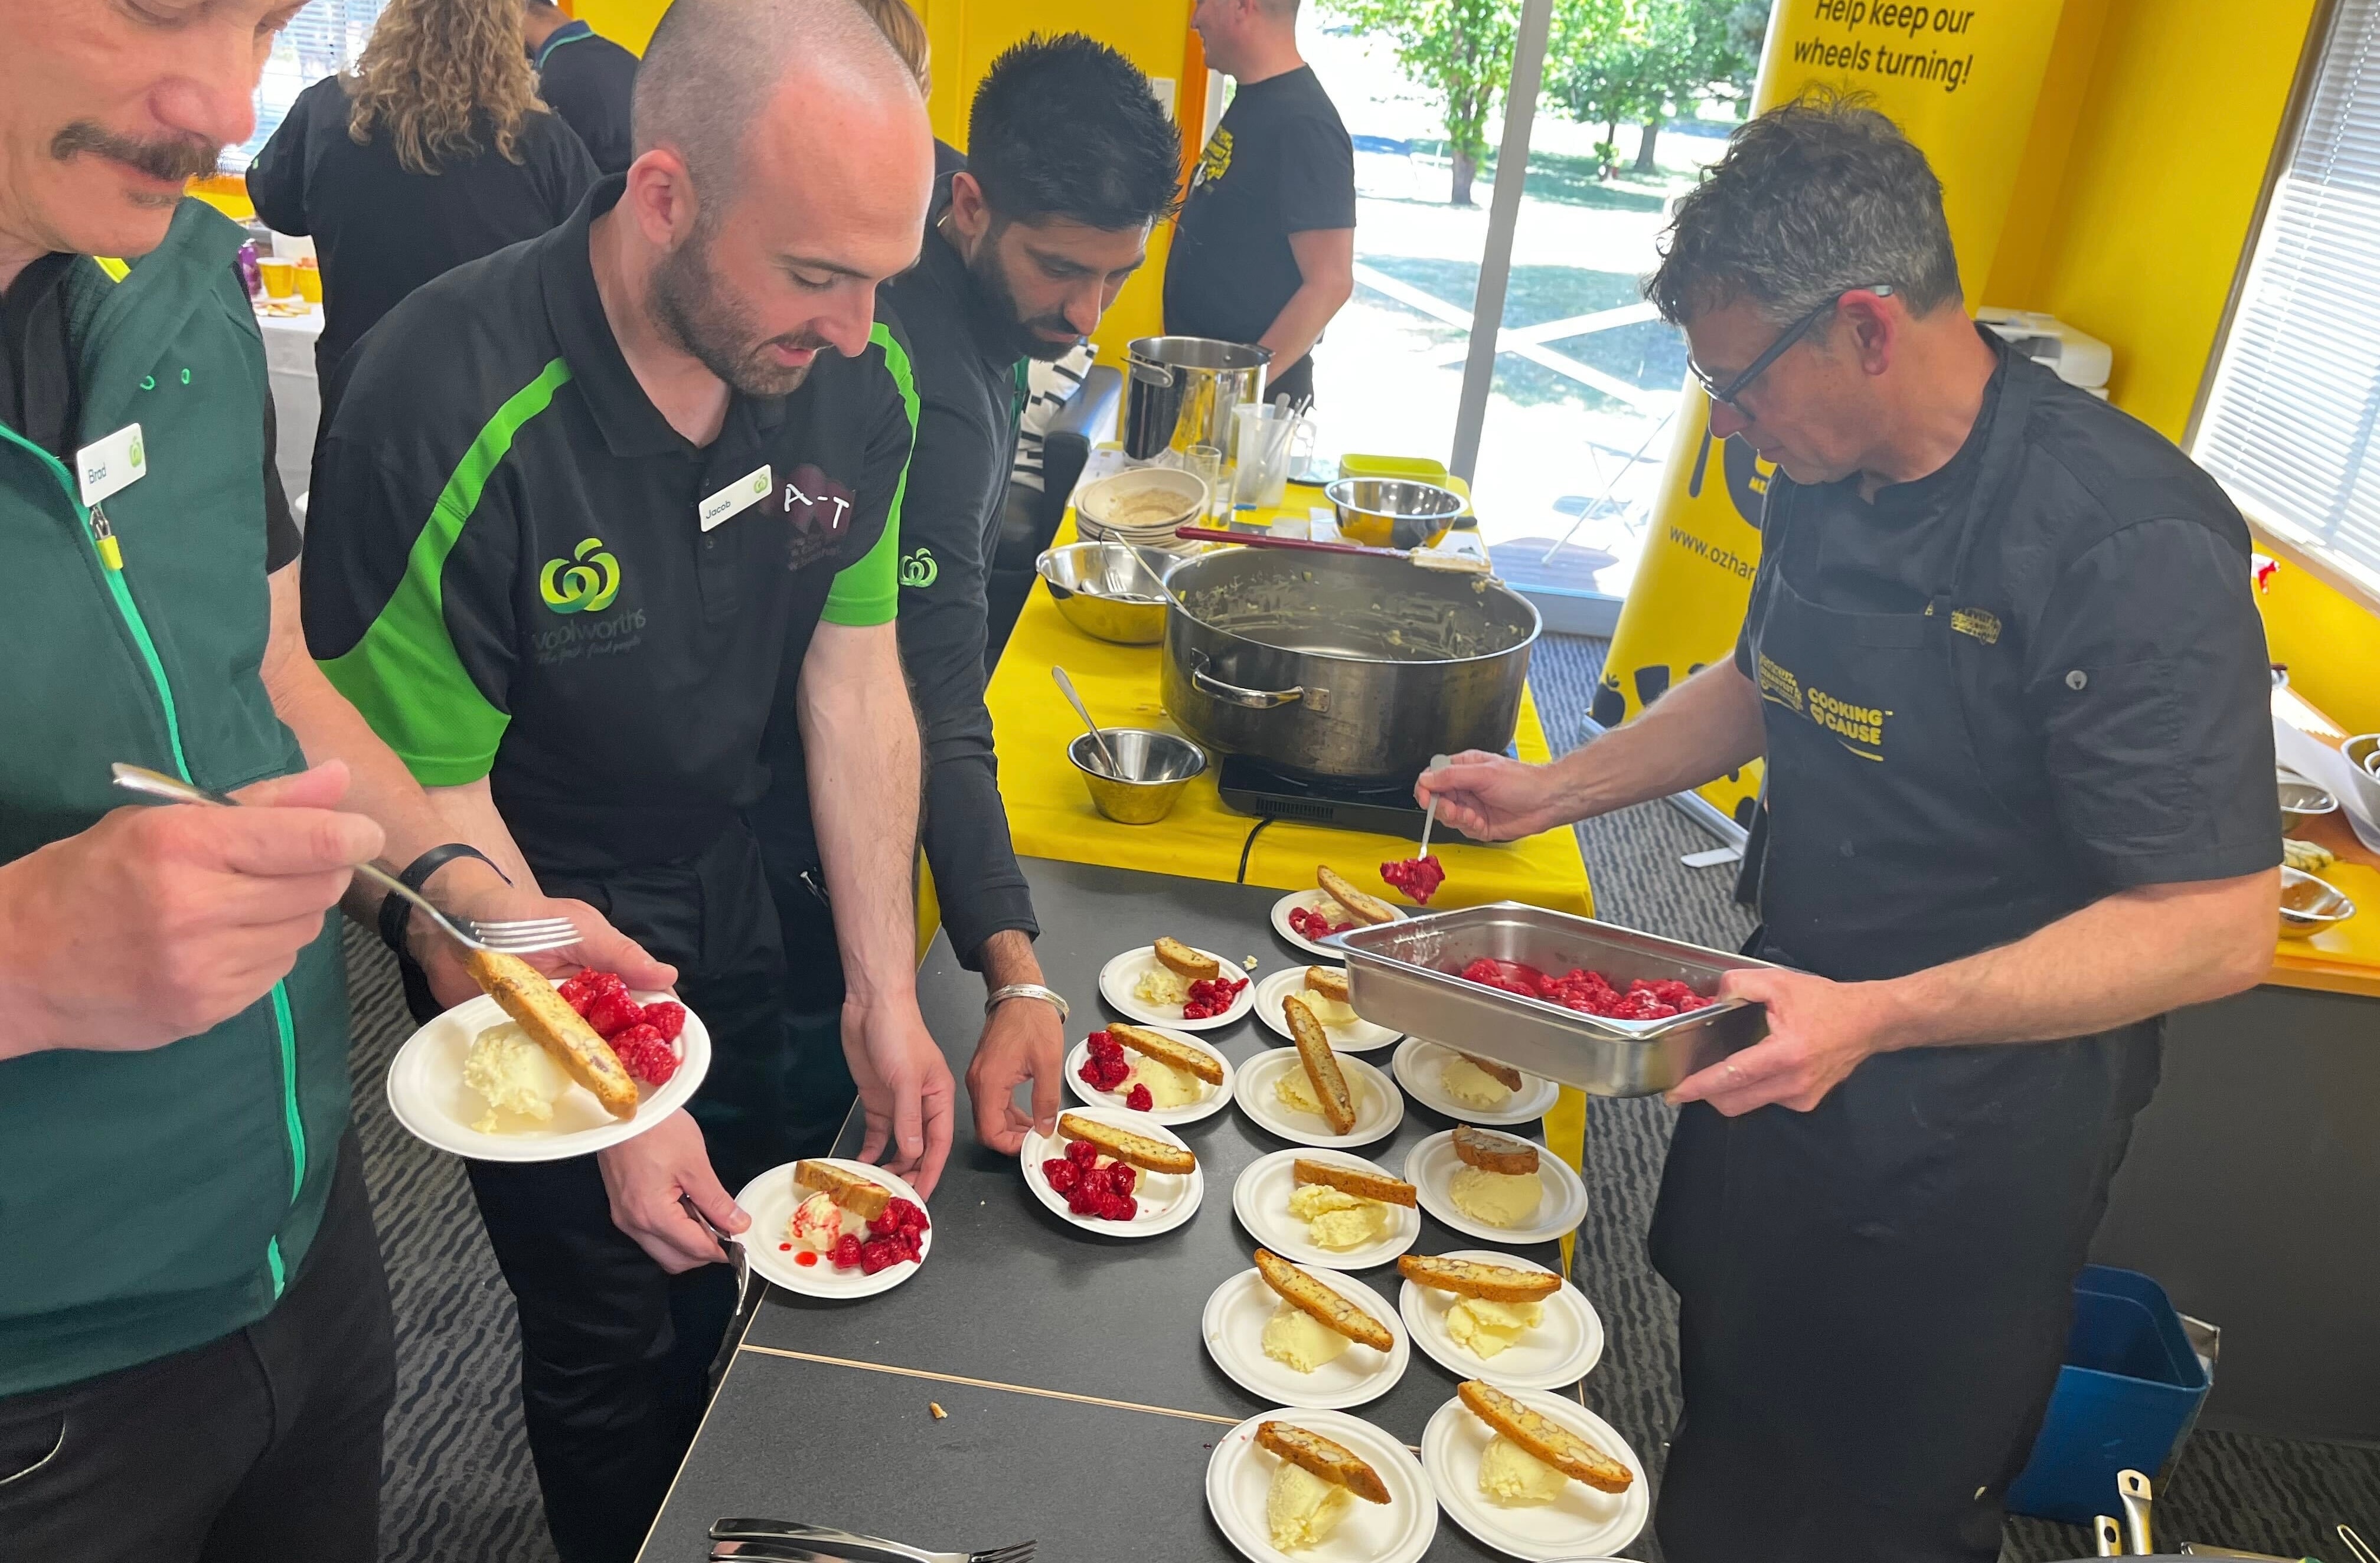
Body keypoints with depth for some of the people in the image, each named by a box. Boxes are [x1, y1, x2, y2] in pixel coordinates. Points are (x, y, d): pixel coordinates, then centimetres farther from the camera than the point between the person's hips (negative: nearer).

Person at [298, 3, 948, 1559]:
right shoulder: (442, 412, -30)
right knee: (617, 1333, 10)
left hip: (728, 891, 5)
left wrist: (887, 991, -10)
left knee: (742, 1275, 22)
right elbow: (431, 800, -22)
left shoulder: (857, 375, -15)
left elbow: (855, 672, -7)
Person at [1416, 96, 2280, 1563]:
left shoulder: (2133, 547, -27)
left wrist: (1880, 1017, -34)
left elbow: (2216, 927, -27)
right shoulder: (1830, 481, -3)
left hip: (1966, 1154, -7)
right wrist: (1554, 790, 5)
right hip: (1788, 1052, 7)